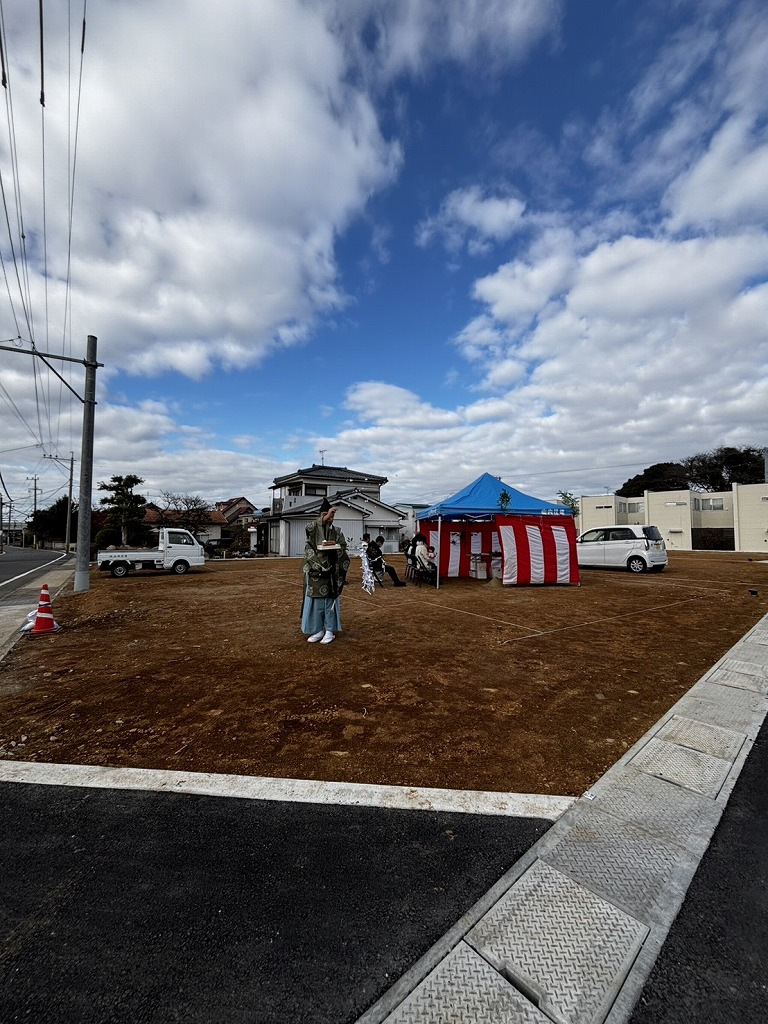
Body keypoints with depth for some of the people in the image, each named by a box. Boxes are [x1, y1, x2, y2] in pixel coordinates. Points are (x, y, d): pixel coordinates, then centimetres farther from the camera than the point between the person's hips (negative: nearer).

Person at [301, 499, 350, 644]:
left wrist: (335, 544, -18)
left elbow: (343, 547, 3)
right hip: (315, 569, 0)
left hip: (331, 570, 0)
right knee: (316, 599, 4)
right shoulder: (314, 528, 5)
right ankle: (318, 630, 16)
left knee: (330, 599, 2)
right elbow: (309, 529, -20)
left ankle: (330, 630, 11)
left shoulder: (337, 531, 9)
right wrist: (325, 518, -28)